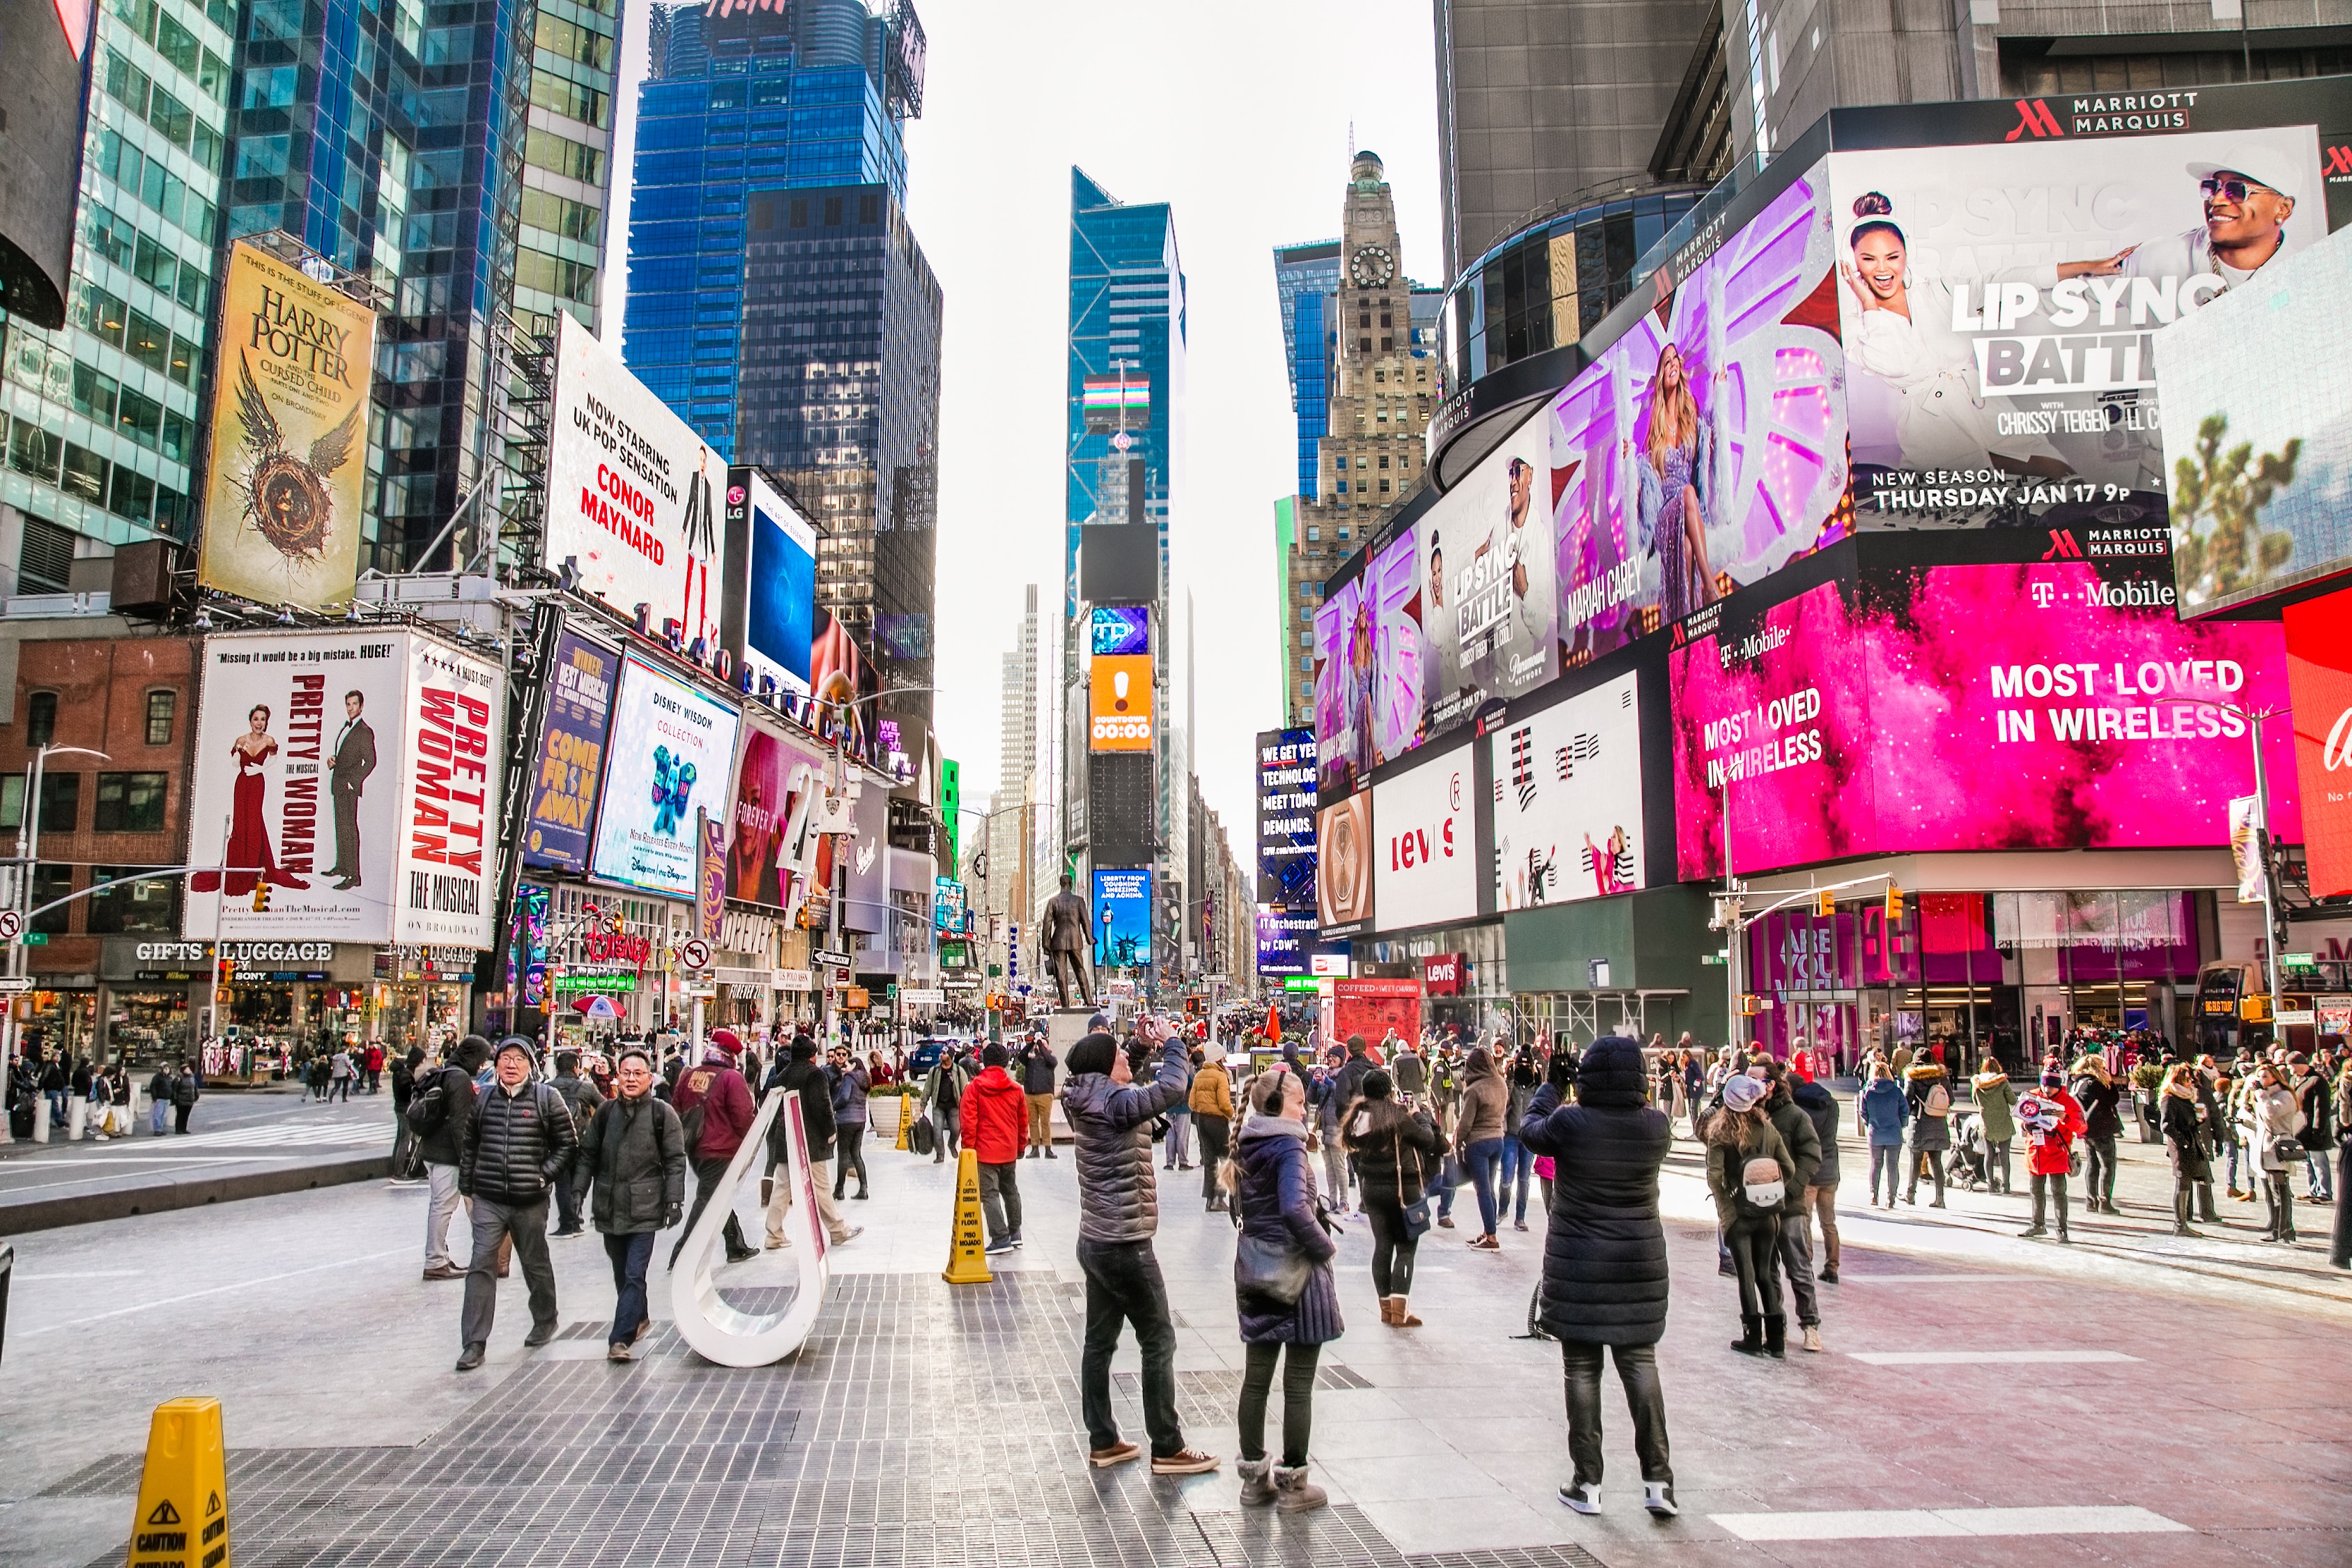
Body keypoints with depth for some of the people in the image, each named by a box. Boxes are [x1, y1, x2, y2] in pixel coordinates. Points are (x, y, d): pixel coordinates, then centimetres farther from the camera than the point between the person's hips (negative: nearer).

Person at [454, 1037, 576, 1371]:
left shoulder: (547, 1098, -3)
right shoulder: (483, 1098, 7)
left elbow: (567, 1143, 2)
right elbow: (469, 1145, 17)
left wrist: (545, 1175, -7)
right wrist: (467, 1184, 12)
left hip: (530, 1202, -2)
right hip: (488, 1200, 2)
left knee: (536, 1264, 14)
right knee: (481, 1266, -7)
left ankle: (545, 1321, 36)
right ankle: (475, 1343, -2)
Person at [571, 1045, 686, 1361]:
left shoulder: (662, 1114, -3)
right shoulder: (604, 1112, 7)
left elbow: (675, 1161, -2)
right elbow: (588, 1154, 13)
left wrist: (674, 1200, -8)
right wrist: (578, 1190, 4)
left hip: (645, 1208, -4)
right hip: (609, 1206, 4)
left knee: (634, 1274, -10)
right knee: (621, 1273, 15)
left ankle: (620, 1338, -9)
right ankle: (639, 1318, 36)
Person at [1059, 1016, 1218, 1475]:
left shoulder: (1088, 1102, 6)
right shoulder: (1115, 1104, -20)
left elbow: (1126, 1086, 25)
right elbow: (1172, 1087, -28)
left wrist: (1147, 1046, 14)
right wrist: (1171, 1042, -12)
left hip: (1096, 1242, 9)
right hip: (1124, 1246, -9)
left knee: (1100, 1342, 13)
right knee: (1159, 1342, 2)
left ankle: (1103, 1442, 22)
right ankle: (1167, 1449, 9)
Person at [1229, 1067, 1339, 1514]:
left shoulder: (1247, 1146, 7)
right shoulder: (1289, 1147, -17)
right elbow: (1295, 1209, -30)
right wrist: (1326, 1247, -17)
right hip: (1296, 1272, -7)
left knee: (1256, 1377, 13)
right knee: (1299, 1384, 4)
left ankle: (1254, 1477, 22)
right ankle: (1292, 1485, 12)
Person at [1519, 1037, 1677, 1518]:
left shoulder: (1568, 1123, -15)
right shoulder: (1656, 1125, -9)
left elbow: (1528, 1128, 5)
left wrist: (1552, 1085, 17)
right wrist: (1629, 1094, 16)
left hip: (1578, 1266, -2)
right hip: (1640, 1261, 2)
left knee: (1581, 1369, 7)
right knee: (1640, 1362, 13)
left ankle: (1587, 1483, 14)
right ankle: (1658, 1478, 12)